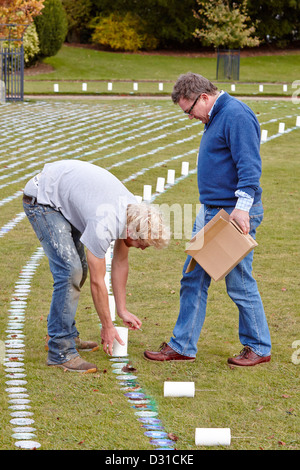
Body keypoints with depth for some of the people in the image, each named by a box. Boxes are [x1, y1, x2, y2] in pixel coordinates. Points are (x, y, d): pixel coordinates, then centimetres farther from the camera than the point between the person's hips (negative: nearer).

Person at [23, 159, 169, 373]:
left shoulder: (135, 211, -8)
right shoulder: (104, 224, -32)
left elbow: (120, 263, 6)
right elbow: (97, 281, -22)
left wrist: (122, 311, 9)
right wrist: (107, 326, -11)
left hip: (63, 199, 9)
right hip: (42, 200, -9)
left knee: (79, 268, 9)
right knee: (70, 270, -18)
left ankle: (67, 336, 21)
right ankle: (60, 351, -15)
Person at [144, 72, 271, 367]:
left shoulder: (236, 116, -16)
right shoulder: (215, 118, 16)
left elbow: (249, 166, -23)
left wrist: (242, 206, -29)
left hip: (236, 214, -10)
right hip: (210, 211, 10)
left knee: (239, 283, -1)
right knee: (193, 279, 10)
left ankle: (259, 348, 15)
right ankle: (183, 346, 17)